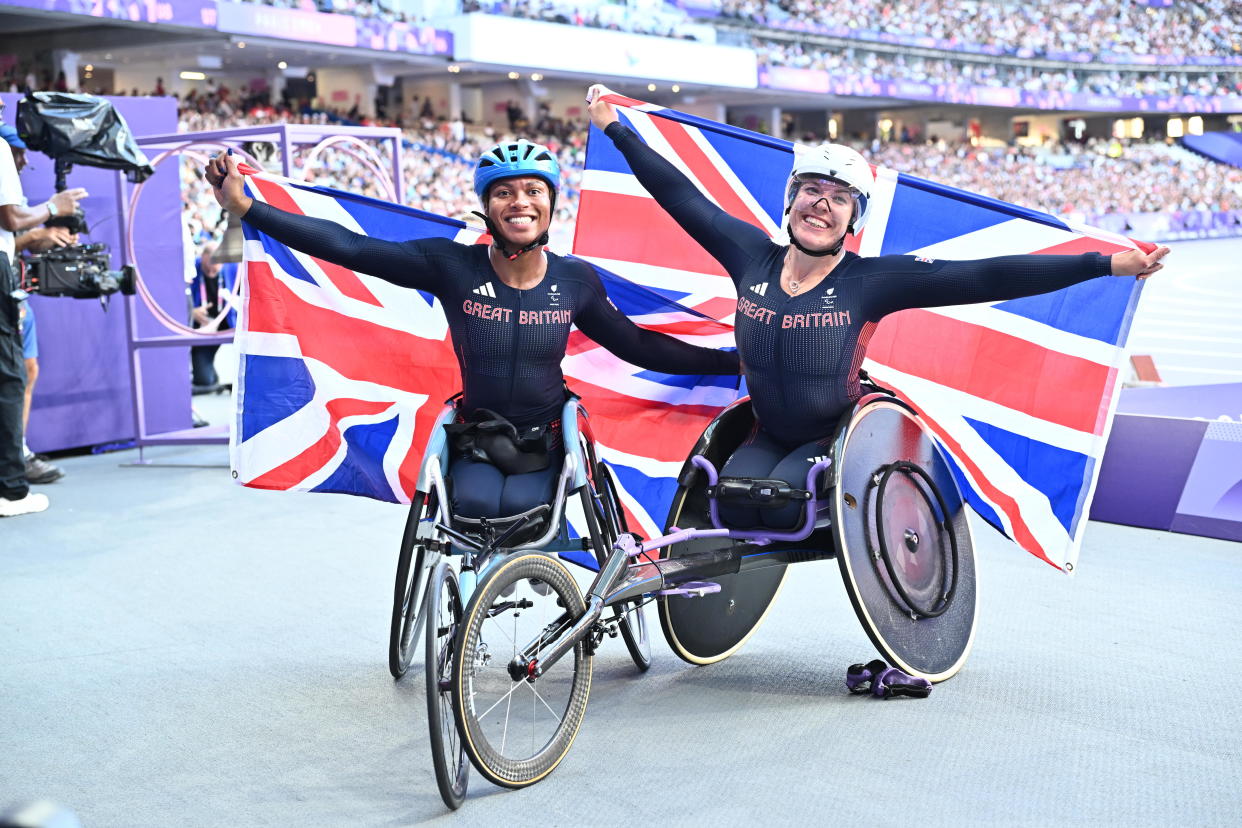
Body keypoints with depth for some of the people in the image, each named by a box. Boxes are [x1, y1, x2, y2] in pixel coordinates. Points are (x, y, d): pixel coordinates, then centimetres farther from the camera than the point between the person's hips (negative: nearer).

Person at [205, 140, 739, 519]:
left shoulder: (575, 281, -4)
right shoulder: (453, 267, -10)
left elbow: (638, 347, 6)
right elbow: (351, 248, -15)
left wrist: (735, 360, 6)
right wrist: (245, 207, -20)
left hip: (545, 442, 1)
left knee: (520, 507, -27)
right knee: (477, 504, -28)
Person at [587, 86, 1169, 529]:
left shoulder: (869, 280, -15)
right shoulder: (752, 257, -6)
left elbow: (984, 277, -20)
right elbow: (680, 195, 2)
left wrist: (1106, 265, -24)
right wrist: (615, 128, 8)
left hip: (838, 436, -2)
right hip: (767, 435, 3)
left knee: (785, 506, -27)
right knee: (734, 505, -23)